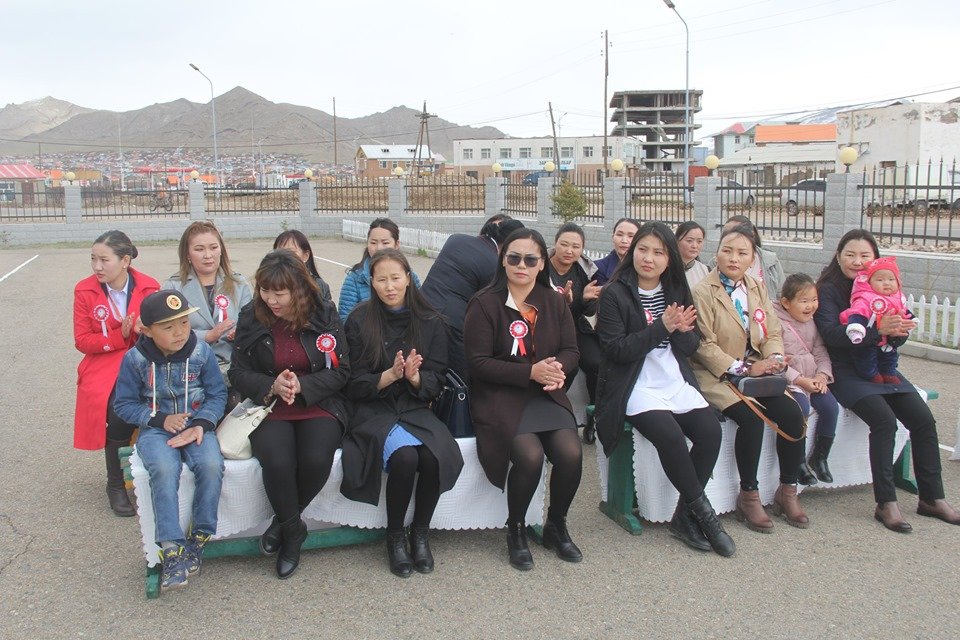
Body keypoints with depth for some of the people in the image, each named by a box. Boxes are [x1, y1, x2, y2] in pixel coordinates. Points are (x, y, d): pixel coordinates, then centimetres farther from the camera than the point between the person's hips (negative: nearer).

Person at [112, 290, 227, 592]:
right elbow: (124, 404, 3)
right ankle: (172, 548, -26)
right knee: (164, 470, -33)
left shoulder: (202, 352, -4)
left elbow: (217, 394, 2)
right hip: (156, 429, 0)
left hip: (196, 425, 1)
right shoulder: (135, 359, -4)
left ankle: (200, 538, -12)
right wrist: (161, 419, -11)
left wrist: (201, 423, -15)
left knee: (211, 465, -30)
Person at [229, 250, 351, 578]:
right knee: (278, 463, -30)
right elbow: (238, 372, 3)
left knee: (317, 460, -29)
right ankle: (292, 530, -1)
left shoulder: (324, 314, -1)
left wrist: (301, 386, -17)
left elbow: (340, 371, -1)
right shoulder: (250, 317, 1)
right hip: (269, 407, 0)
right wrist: (272, 386, -16)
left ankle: (284, 523, 1)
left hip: (319, 405, 0)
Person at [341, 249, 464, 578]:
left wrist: (414, 377, -19)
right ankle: (394, 535, -5)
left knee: (435, 456, -29)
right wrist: (390, 374, -20)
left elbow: (436, 381, 3)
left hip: (416, 408, 2)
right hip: (374, 411, -2)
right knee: (404, 456, -31)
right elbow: (355, 384, -3)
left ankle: (420, 532, -2)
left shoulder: (430, 322, 4)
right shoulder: (360, 321, -2)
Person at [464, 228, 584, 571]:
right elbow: (478, 362, -9)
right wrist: (531, 372, -19)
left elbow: (571, 350, 10)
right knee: (530, 456, -28)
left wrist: (557, 368, -15)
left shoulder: (554, 302, 9)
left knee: (571, 454, -20)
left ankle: (556, 527, 10)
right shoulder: (484, 304, -5)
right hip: (500, 397, -4)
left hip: (546, 395, 4)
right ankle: (515, 529, 2)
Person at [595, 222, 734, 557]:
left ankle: (685, 516, -4)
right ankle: (703, 511, -6)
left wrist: (683, 330, -12)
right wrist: (661, 327, -19)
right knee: (670, 435, -29)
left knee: (710, 429, -19)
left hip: (676, 383, 5)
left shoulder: (677, 291, 12)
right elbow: (616, 349, -12)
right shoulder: (615, 294, -5)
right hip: (636, 387, -5)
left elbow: (692, 346, 11)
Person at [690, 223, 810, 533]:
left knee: (792, 413, -16)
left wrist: (774, 360, -9)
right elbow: (705, 346, -12)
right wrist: (743, 369, -17)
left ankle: (787, 492, 2)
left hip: (755, 371, 6)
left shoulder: (757, 289, 13)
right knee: (752, 418, -28)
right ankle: (748, 495, -9)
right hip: (717, 375, -6)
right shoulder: (703, 292, -7)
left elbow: (773, 333, 12)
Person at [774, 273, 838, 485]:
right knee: (801, 407, -29)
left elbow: (821, 352, 14)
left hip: (813, 380, 7)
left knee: (830, 406, -14)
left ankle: (819, 458, 4)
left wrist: (822, 375, -5)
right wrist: (800, 380, -19)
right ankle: (799, 462, -12)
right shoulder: (776, 323, -10)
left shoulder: (811, 323, 13)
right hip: (788, 380, -7)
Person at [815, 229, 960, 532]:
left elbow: (897, 338, 8)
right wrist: (877, 330, -32)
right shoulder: (828, 289, -6)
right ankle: (886, 503, -16)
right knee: (884, 420, -25)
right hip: (846, 371, -6)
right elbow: (831, 334, -21)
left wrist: (898, 330, -17)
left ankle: (932, 498, 4)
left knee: (924, 419, -9)